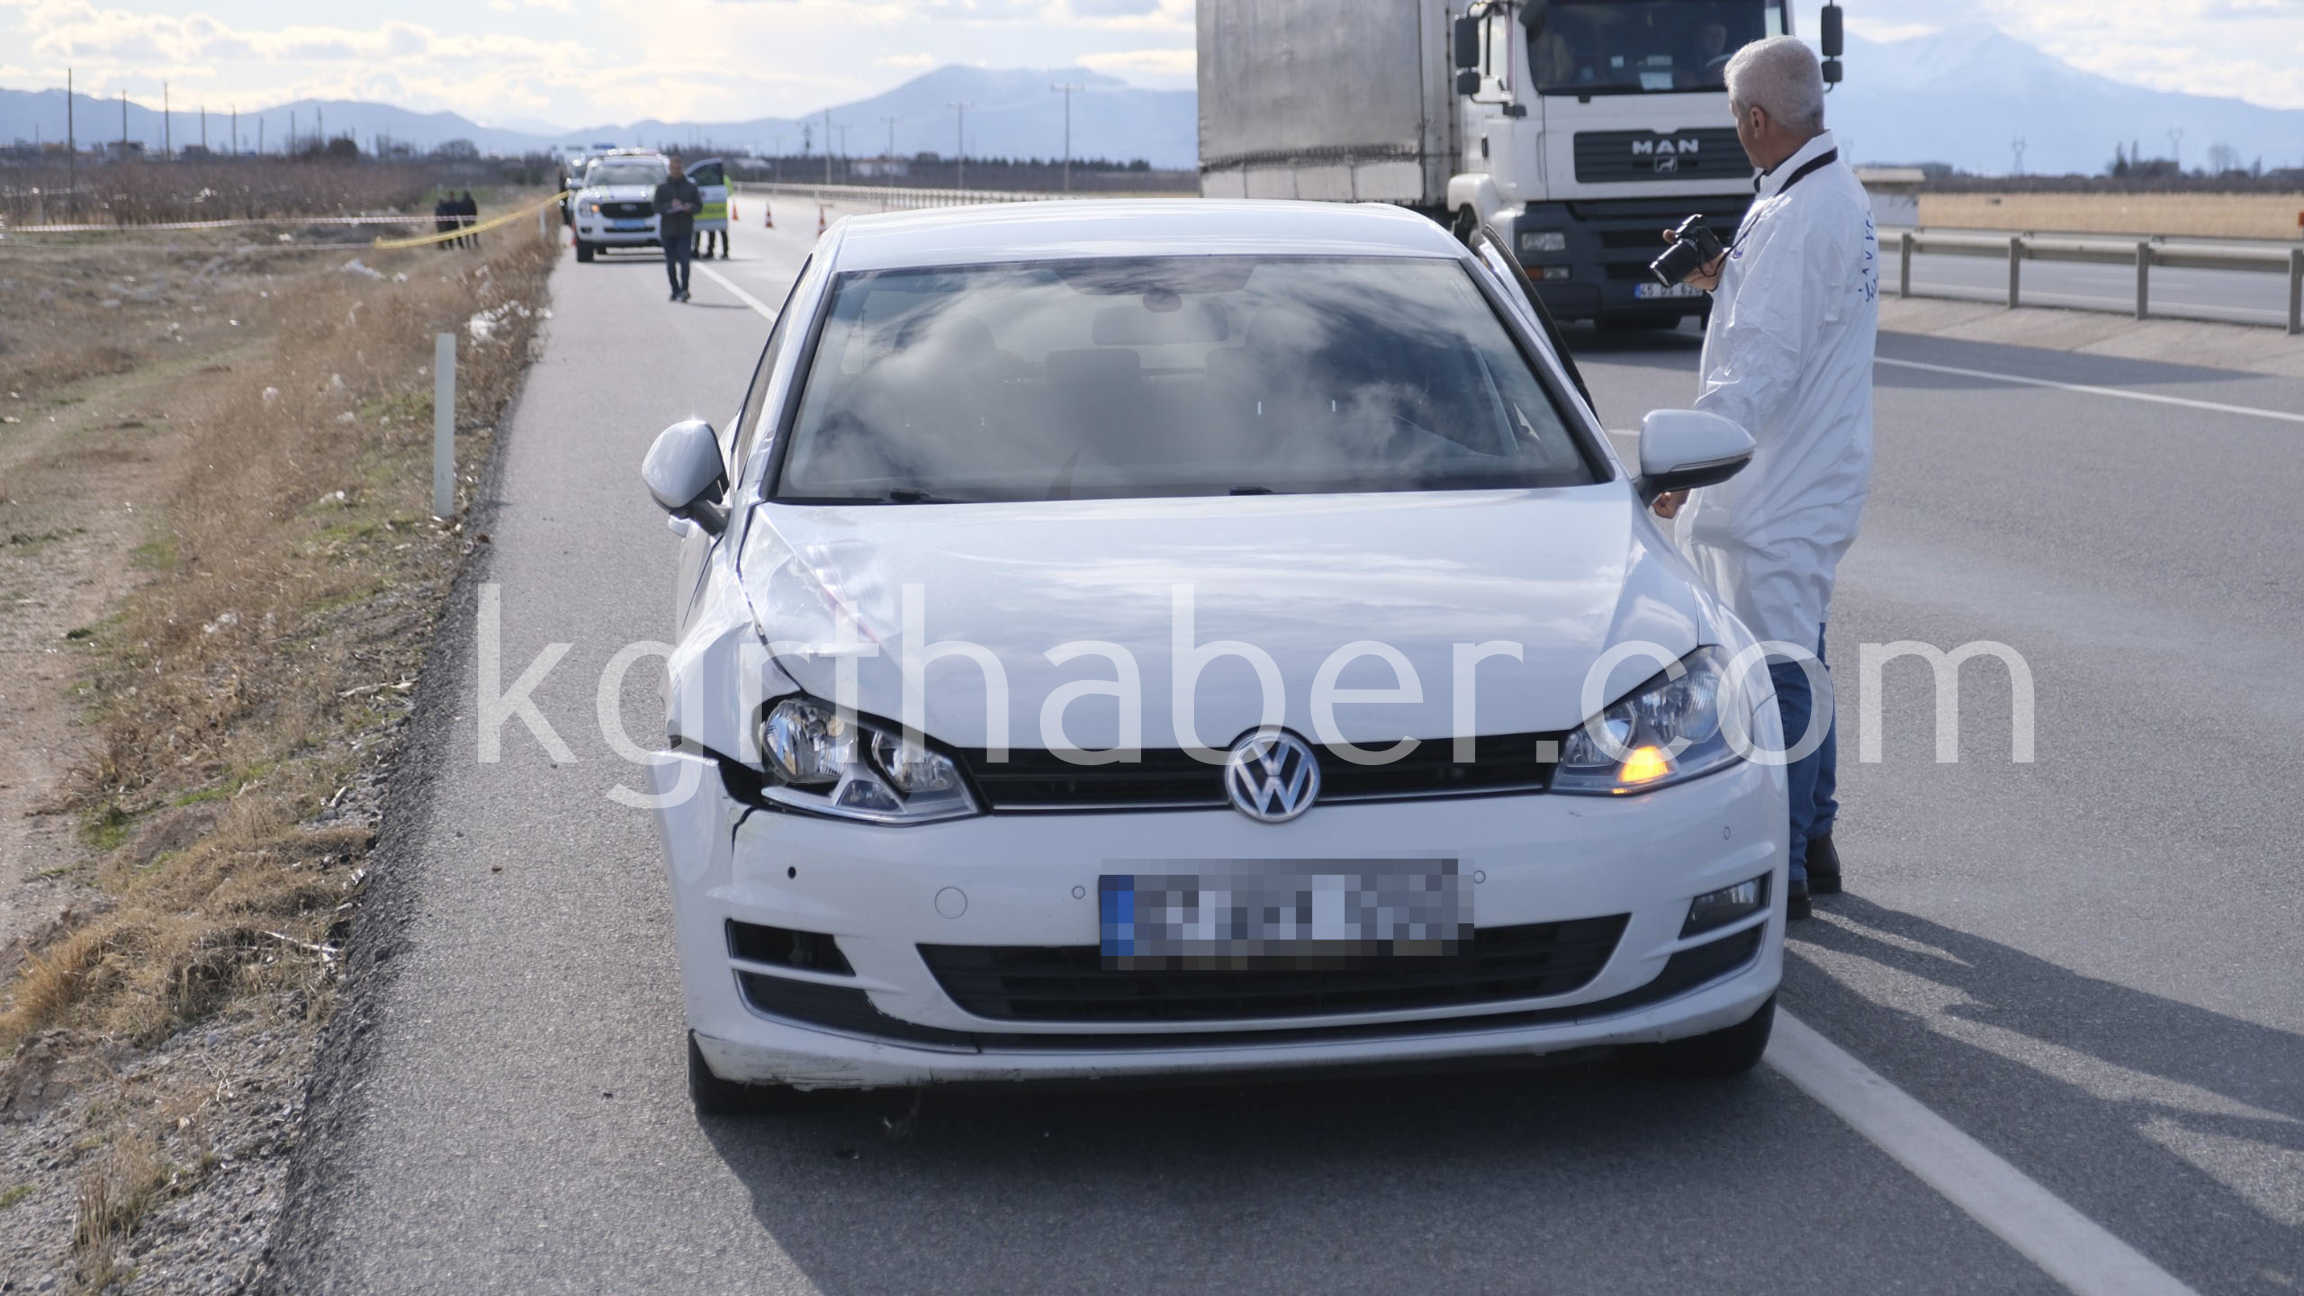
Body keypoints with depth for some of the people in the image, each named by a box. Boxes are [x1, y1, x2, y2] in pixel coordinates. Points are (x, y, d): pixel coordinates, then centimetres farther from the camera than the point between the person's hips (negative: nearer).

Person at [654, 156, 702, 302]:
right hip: (668, 231, 1)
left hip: (685, 230, -1)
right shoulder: (662, 188, 7)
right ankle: (675, 291, 14)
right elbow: (657, 207, -1)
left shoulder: (690, 186, 8)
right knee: (670, 263, 4)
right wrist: (670, 206, -18)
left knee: (684, 260, -14)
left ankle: (684, 290, -17)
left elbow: (699, 205, 7)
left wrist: (690, 207, -14)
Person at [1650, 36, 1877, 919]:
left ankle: (1778, 873, 0)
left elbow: (1763, 363, -26)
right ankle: (1812, 844, 29)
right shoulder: (1841, 196, 13)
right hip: (1816, 475, 11)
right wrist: (1721, 282, 11)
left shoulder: (1793, 217, -20)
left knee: (1776, 674, -6)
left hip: (1776, 487, -11)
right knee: (1798, 662, 18)